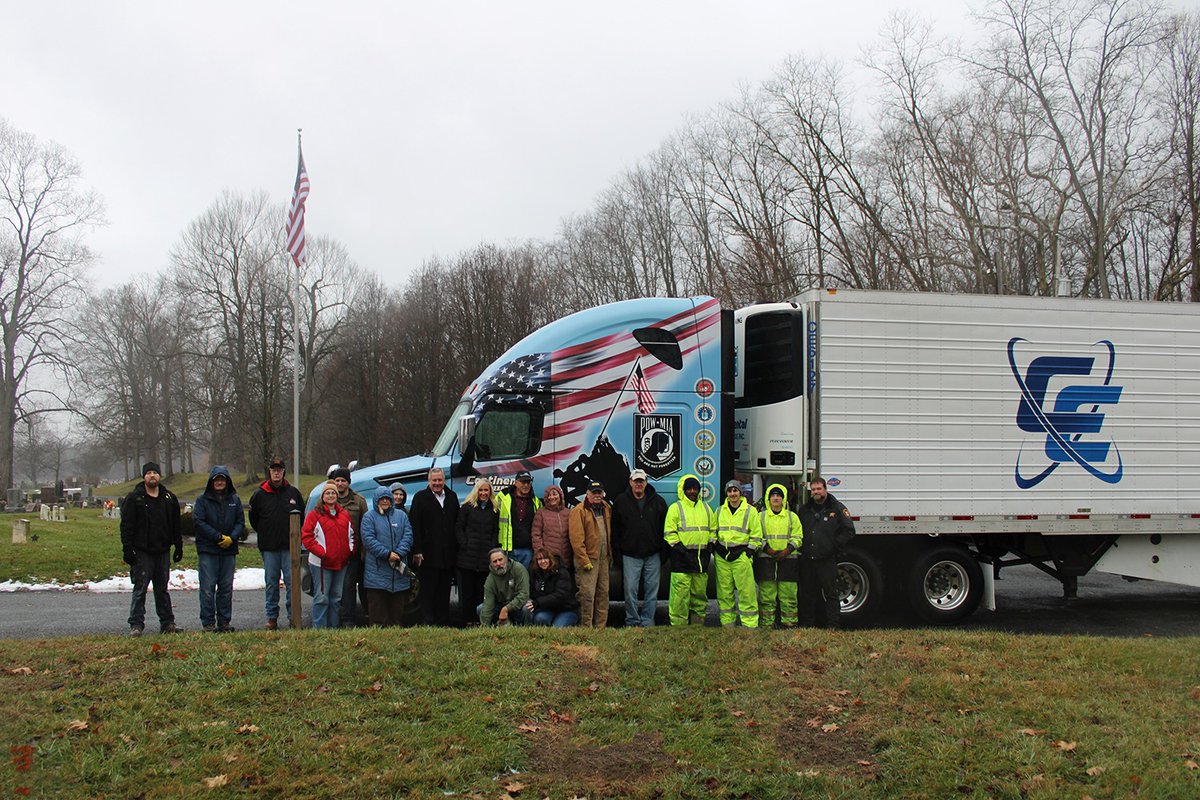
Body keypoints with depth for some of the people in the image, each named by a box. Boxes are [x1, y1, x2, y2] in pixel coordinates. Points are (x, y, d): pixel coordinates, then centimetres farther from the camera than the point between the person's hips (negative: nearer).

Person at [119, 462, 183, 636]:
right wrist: (127, 549, -12)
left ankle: (167, 623, 15)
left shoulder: (169, 498, 10)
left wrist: (178, 547, 10)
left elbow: (176, 526, 14)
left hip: (162, 551, 4)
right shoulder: (134, 498, -2)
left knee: (162, 589, 10)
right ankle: (136, 624, 1)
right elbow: (126, 526, -5)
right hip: (142, 552, -4)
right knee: (140, 589, -3)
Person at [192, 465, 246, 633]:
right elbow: (198, 522, -8)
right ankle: (208, 622, 1)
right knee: (208, 587, -4)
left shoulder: (234, 499, 9)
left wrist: (231, 538, -12)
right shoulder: (203, 500, 0)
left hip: (229, 550, 3)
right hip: (208, 550, -3)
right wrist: (218, 537, -14)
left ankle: (224, 621, 13)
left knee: (226, 588, 6)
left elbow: (240, 521, 7)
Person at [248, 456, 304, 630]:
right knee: (271, 582, 4)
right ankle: (272, 617, 11)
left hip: (290, 545, 0)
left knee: (291, 580, -2)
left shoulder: (293, 493, 6)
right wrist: (265, 534, 10)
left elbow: (302, 515, 15)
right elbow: (253, 518, 13)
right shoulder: (259, 494, 3)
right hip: (269, 547, 0)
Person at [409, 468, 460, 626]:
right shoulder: (420, 497, 0)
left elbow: (457, 524, 14)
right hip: (428, 553, -4)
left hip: (448, 554, 4)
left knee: (444, 591, 8)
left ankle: (443, 622, 14)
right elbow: (415, 526, -5)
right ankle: (427, 622, 3)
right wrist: (417, 551, -12)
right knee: (427, 590, -1)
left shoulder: (452, 497, 12)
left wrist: (457, 548, 6)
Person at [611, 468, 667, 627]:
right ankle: (632, 622, 8)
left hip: (653, 555, 1)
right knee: (630, 590, -1)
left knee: (652, 590, 4)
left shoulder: (658, 501, 5)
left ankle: (647, 621, 13)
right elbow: (615, 530, 4)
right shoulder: (621, 501, 3)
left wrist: (664, 553, 2)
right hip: (630, 555, -1)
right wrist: (617, 553, -2)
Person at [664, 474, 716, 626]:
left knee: (700, 593, 10)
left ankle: (698, 624, 18)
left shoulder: (705, 508, 16)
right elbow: (669, 533, -5)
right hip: (682, 558, -5)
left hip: (702, 557, 6)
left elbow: (713, 529, 24)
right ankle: (679, 625, -4)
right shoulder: (675, 508, -1)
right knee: (680, 595, -8)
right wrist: (678, 547, -13)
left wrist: (710, 544, 11)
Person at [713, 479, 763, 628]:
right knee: (724, 591, 5)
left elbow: (756, 535, 3)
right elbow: (714, 531, 23)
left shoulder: (750, 511, 2)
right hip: (722, 555, 4)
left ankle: (749, 624, -4)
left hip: (741, 555, -4)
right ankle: (727, 623, 13)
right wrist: (715, 546, 10)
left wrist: (749, 551, -5)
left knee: (746, 591, -7)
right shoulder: (720, 511, 13)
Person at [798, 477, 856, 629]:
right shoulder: (804, 510, 15)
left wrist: (833, 546, -7)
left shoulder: (837, 509, 1)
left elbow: (848, 531, -2)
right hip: (807, 559, 4)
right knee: (808, 593, 9)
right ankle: (807, 624, 15)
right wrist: (801, 547, 8)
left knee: (830, 593, -3)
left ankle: (833, 625, -1)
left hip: (827, 560, -4)